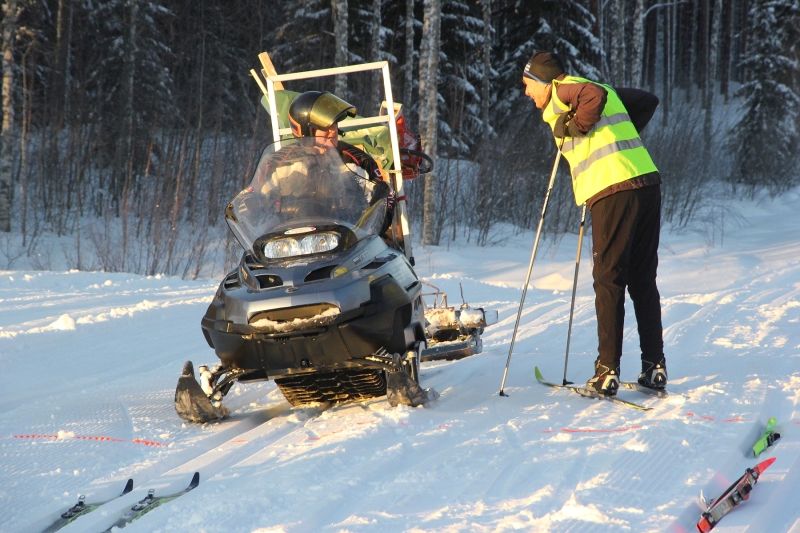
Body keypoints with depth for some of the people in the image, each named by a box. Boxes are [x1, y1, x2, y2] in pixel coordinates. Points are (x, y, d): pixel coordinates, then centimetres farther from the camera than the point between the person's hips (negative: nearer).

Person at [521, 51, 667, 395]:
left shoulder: (562, 90, 2)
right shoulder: (606, 91, 26)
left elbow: (593, 95, -18)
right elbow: (648, 101, 30)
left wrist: (574, 127, -5)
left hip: (614, 190, -8)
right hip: (647, 182, 8)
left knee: (609, 280, -5)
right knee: (643, 280, 12)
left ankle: (608, 372, -7)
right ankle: (655, 367, 12)